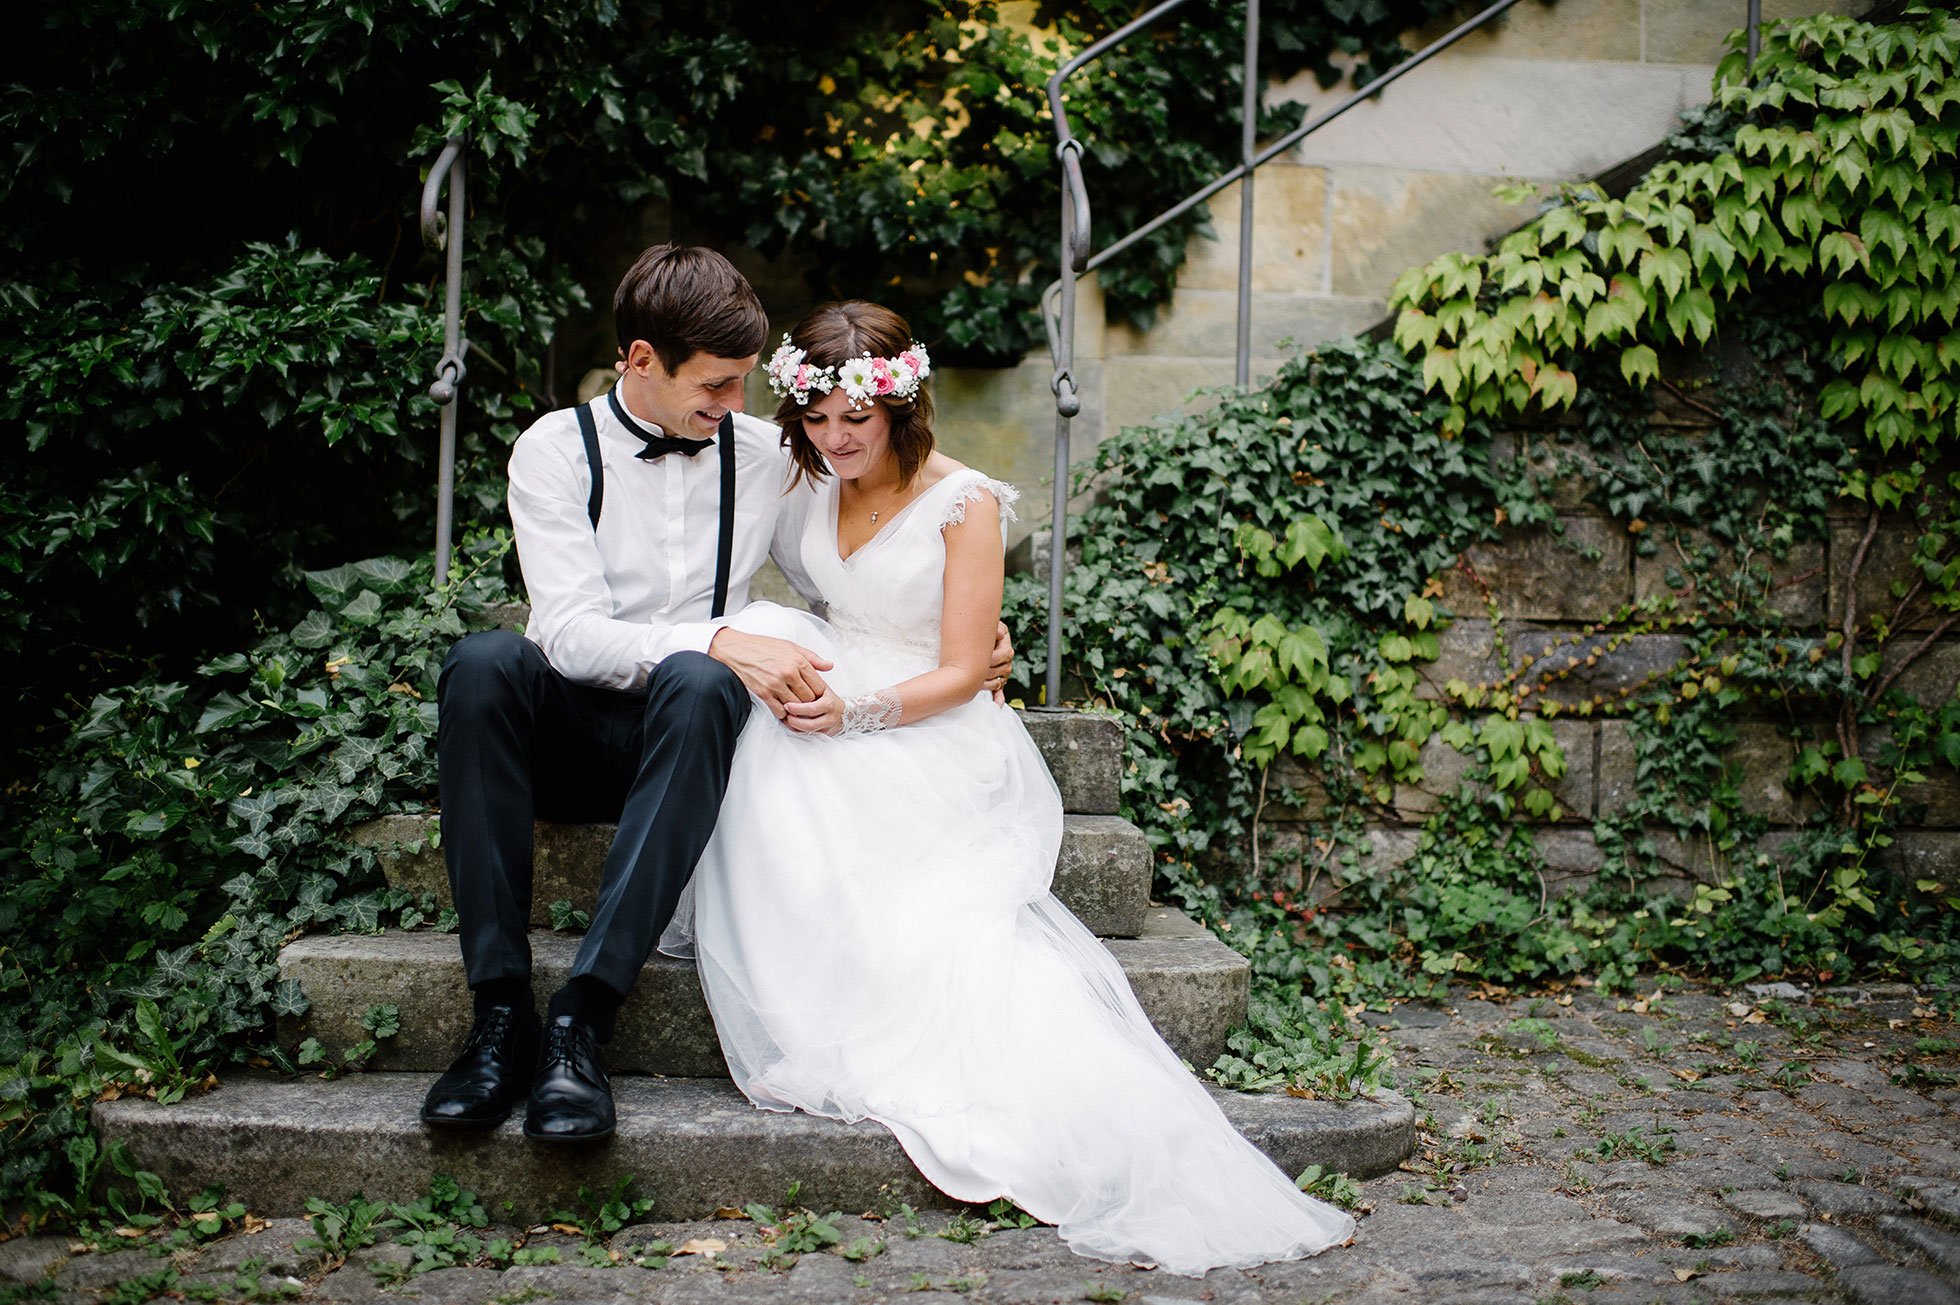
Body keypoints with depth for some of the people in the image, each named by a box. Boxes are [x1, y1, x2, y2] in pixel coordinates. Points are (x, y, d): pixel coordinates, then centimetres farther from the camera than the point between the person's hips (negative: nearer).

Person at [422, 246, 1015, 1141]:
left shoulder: (763, 456, 8)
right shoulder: (556, 449, -1)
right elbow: (570, 631, -13)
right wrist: (722, 644, -27)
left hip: (687, 731, 1)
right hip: (572, 729, -1)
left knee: (698, 685, -36)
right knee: (483, 661, -34)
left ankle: (583, 1017, -41)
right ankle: (499, 1008, -35)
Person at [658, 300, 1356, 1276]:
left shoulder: (964, 504, -8)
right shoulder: (811, 482, 9)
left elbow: (960, 675, -10)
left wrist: (856, 711, -25)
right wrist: (768, 650, 0)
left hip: (932, 737, -4)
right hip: (836, 701, 5)